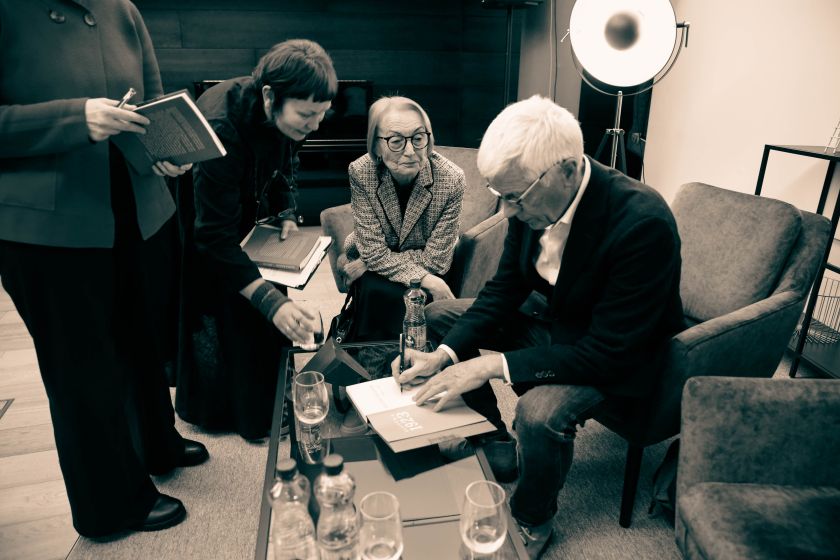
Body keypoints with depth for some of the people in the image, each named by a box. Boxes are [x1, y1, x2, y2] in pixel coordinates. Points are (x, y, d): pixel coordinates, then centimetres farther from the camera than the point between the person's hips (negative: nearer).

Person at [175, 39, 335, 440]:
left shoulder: (286, 113, -18)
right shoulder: (220, 127, -39)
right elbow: (216, 236, -39)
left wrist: (287, 214, -10)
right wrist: (272, 302, -46)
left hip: (246, 215, 7)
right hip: (199, 228, -6)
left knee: (266, 316, 9)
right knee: (215, 319, 0)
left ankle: (263, 404, 28)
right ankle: (210, 410, 25)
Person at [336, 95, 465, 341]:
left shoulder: (451, 179, -25)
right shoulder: (361, 172, -22)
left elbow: (434, 260, -19)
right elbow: (374, 250, -20)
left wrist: (369, 262, -19)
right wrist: (429, 281, -29)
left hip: (426, 269, 0)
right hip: (373, 266, 1)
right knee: (373, 290, -29)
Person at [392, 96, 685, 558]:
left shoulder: (643, 223, -34)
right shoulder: (532, 196, -15)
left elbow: (607, 352, -31)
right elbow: (504, 289, -4)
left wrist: (493, 365, -33)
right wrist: (445, 355, -17)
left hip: (615, 355, -7)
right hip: (550, 314, 7)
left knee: (540, 410, -35)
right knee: (438, 315, 4)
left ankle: (531, 522, 0)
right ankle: (495, 444, 16)